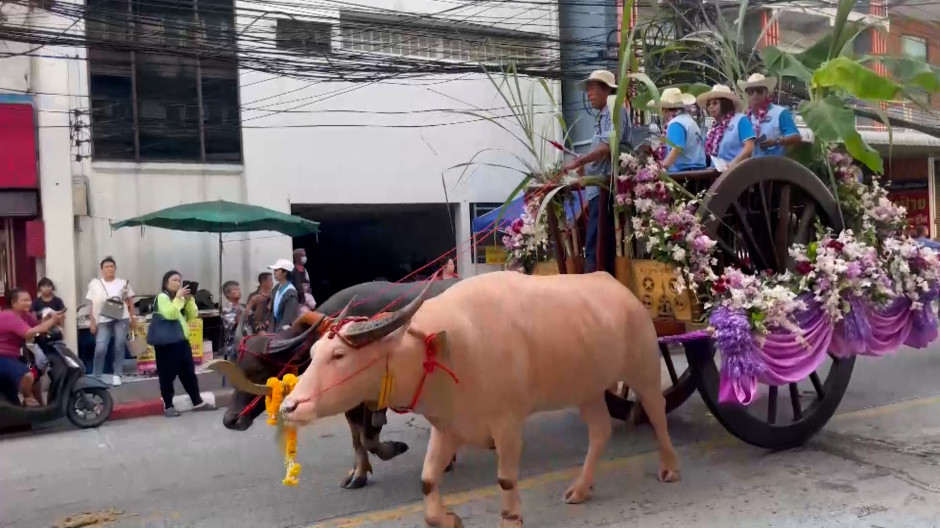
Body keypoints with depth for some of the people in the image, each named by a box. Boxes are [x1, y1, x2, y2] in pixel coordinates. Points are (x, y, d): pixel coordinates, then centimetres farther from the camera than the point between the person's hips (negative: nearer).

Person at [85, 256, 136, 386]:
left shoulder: (123, 283, 7)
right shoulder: (95, 284, 5)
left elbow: (130, 301, 10)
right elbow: (92, 305, 4)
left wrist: (133, 317, 5)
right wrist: (92, 321, -1)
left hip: (121, 319, 1)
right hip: (103, 320, -1)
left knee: (119, 347, 1)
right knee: (100, 349, -8)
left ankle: (117, 375, 10)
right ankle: (97, 376, 6)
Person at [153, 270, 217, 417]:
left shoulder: (182, 297, 17)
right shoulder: (162, 297, -7)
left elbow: (193, 315, 10)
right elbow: (170, 314, -21)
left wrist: (189, 299, -3)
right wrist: (178, 298, -20)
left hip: (182, 340, 8)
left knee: (189, 372, 11)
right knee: (167, 375, -1)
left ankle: (198, 402, 16)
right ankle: (168, 406, 4)